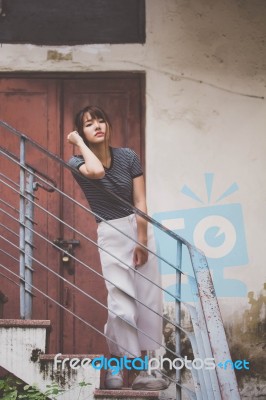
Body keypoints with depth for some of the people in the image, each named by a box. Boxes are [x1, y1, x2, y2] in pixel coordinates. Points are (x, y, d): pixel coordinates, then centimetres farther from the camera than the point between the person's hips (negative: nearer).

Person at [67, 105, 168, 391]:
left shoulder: (128, 157, 0)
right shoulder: (78, 163, -8)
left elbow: (140, 203, -2)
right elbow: (97, 171, -33)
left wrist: (142, 242, -10)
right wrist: (78, 142, -17)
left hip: (140, 228, 4)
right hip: (111, 235, -3)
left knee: (148, 300, 1)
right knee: (122, 303, -11)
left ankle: (142, 370, 7)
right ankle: (114, 369, 3)